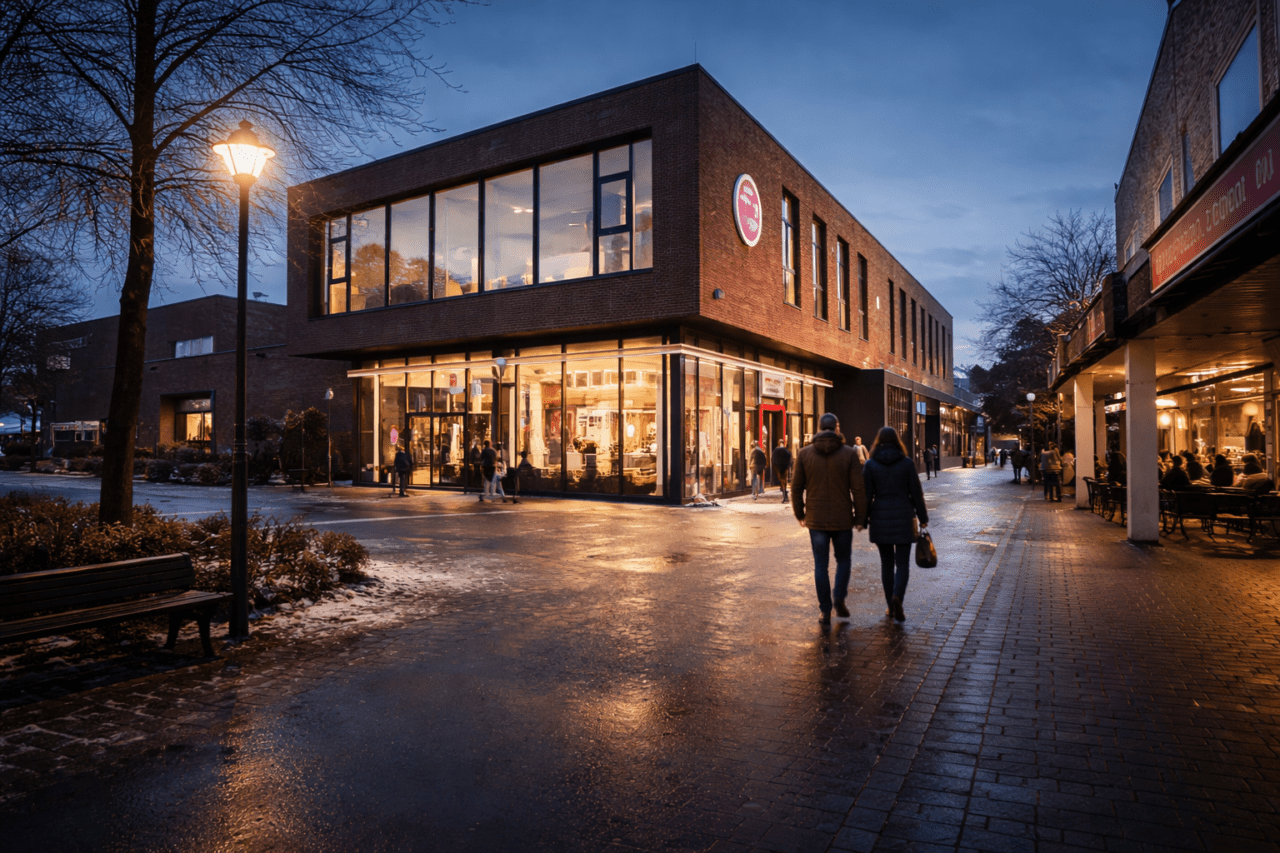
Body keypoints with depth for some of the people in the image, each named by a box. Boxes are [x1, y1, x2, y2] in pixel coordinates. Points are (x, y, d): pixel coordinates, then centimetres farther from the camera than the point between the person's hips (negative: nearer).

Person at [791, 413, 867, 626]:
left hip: (816, 520, 1)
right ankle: (839, 597, 6)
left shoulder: (805, 453, -2)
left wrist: (799, 514, 12)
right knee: (843, 560, 19)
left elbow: (796, 487, 1)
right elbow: (858, 489, -6)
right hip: (843, 519, -1)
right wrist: (860, 517, 2)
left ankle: (825, 610, 11)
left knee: (821, 565, 8)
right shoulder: (849, 453, -5)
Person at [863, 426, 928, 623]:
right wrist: (923, 518, 10)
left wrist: (864, 519, 4)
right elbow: (916, 493, 0)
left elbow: (867, 495, -4)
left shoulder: (870, 464, -4)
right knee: (902, 563, 4)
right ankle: (897, 597, -19)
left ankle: (890, 607, 16)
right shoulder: (907, 463, -3)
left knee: (886, 563, 12)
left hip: (880, 518, 1)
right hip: (903, 517, -1)